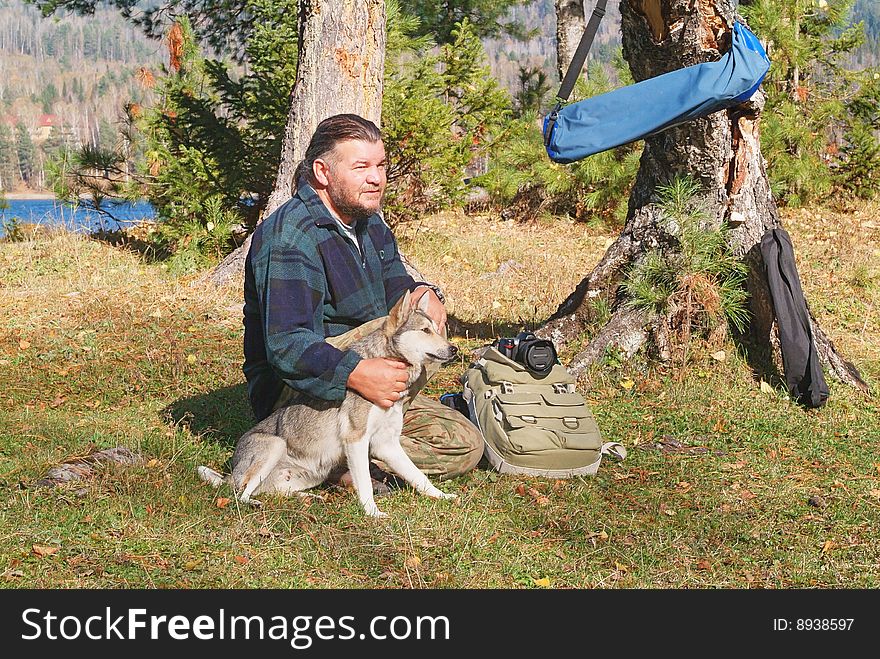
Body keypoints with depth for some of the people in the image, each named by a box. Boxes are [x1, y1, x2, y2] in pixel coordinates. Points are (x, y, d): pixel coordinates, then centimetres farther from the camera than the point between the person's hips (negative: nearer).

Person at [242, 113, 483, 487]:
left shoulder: (369, 224, 9)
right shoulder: (289, 238, -21)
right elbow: (286, 344, -31)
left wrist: (424, 292, -16)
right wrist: (356, 374, -48)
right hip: (293, 394, -9)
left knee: (465, 448, 1)